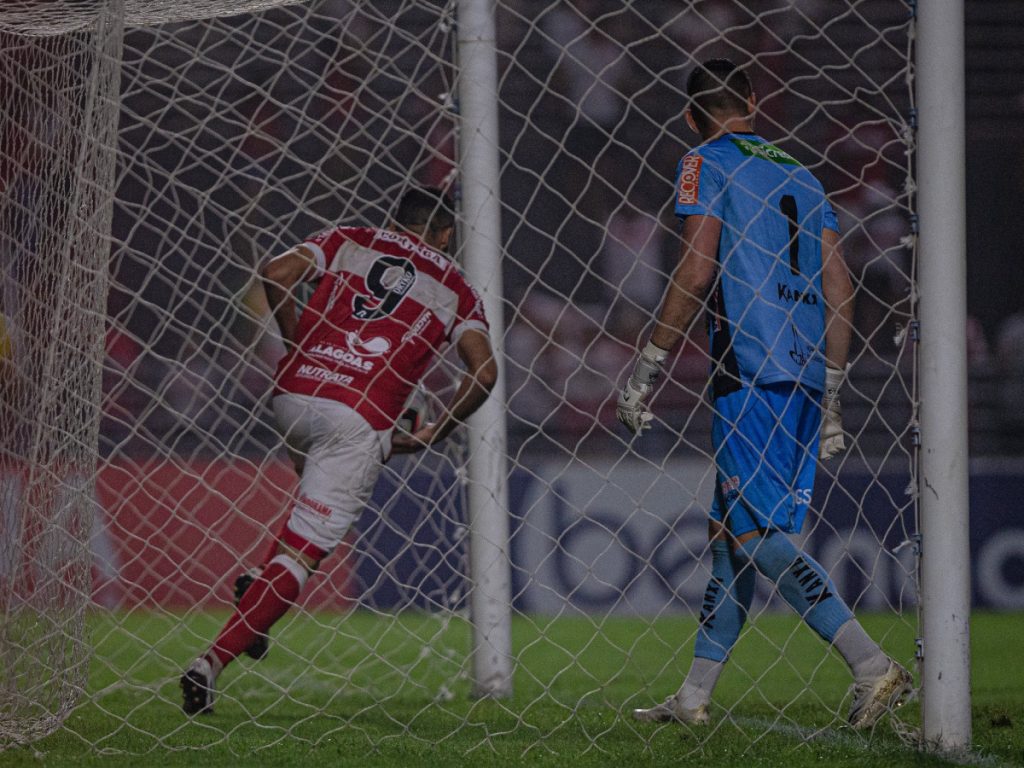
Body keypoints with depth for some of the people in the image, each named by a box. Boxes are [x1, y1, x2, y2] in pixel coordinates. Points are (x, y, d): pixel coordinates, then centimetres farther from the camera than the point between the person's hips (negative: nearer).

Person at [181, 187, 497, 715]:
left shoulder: (350, 241, 19)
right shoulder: (453, 289, 16)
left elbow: (277, 274, 4)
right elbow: (484, 371, 3)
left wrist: (299, 349, 16)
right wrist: (437, 433, 14)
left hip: (292, 395, 3)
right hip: (361, 421, -3)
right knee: (303, 551, -4)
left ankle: (262, 586, 13)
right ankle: (213, 661, -17)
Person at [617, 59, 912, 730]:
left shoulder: (707, 165, 2)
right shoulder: (802, 178, 21)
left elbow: (697, 275, -9)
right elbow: (840, 291, 17)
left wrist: (646, 373, -5)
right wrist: (829, 397, 21)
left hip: (751, 368, -8)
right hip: (808, 374, 8)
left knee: (759, 536, -12)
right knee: (731, 531, 13)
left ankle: (873, 667, -24)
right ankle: (695, 698, 15)